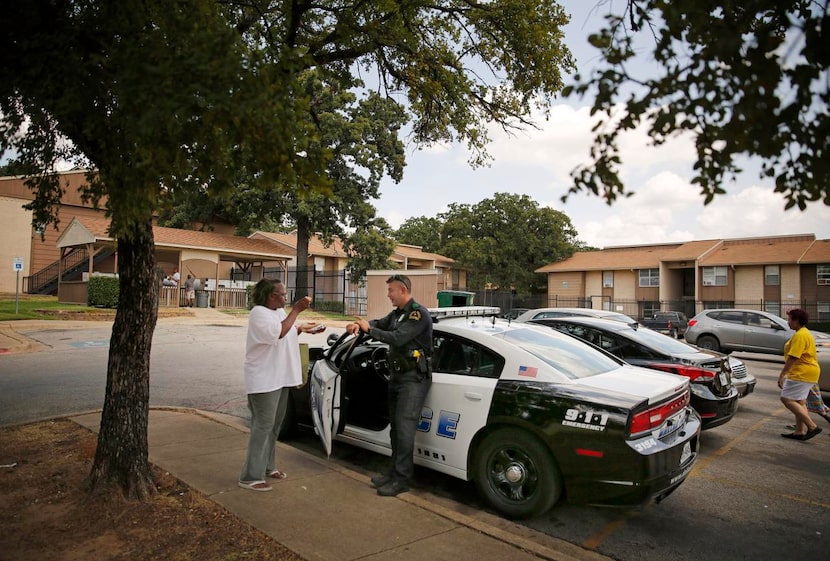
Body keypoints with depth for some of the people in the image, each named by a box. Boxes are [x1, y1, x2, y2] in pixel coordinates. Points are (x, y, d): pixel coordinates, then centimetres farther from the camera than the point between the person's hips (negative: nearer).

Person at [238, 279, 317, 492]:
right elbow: (279, 332, -29)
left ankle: (268, 466, 29)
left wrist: (303, 328, 3)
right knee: (263, 426, -6)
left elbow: (290, 333, 21)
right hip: (263, 380, -9)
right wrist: (296, 310, -26)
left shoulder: (279, 311, 11)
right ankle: (251, 476, 1)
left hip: (280, 378, 9)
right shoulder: (259, 313, -16)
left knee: (274, 426, 16)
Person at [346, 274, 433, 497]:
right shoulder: (397, 313, 13)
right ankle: (394, 471, 25)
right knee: (395, 426, 14)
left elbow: (397, 338, -24)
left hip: (414, 378, -9)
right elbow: (380, 323, 24)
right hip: (397, 376, 9)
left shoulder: (419, 314, -15)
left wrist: (368, 329, -14)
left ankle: (401, 479, -1)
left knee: (404, 427, -9)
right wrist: (360, 325, 2)